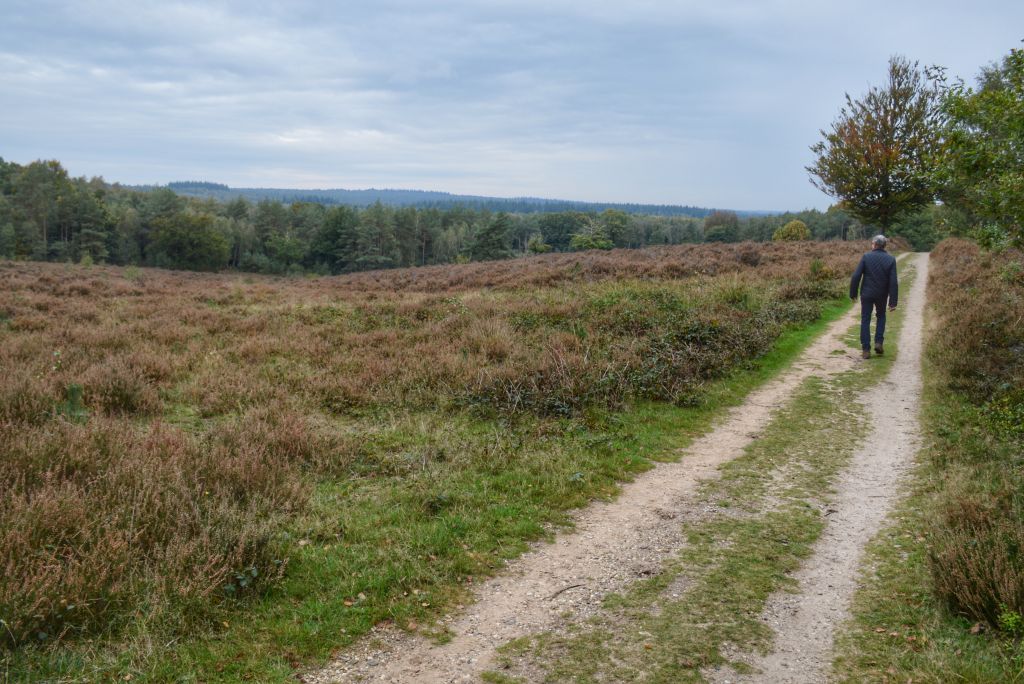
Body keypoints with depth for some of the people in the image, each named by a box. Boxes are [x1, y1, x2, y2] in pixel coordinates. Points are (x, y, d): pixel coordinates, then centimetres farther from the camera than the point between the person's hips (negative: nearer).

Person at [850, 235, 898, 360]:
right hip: (882, 295, 2)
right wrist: (893, 301, -6)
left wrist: (853, 293, 0)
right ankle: (878, 342, 11)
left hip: (867, 294, -2)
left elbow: (856, 277, -11)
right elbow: (893, 282, -8)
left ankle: (866, 350, 5)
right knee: (881, 316, 24)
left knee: (865, 320, 7)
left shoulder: (866, 257, -9)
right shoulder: (890, 259, -5)